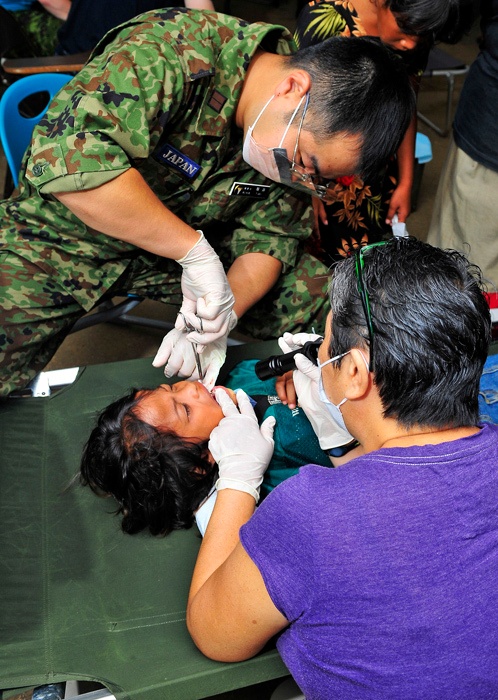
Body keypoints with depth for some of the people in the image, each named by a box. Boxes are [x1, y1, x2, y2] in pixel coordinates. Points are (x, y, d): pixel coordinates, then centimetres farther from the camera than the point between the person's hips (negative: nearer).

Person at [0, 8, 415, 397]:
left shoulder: (306, 133, -10)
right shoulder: (170, 53, -32)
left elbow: (269, 238, -6)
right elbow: (68, 159, -43)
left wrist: (221, 319, -24)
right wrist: (194, 250, -38)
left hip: (189, 243, 4)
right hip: (62, 237, -4)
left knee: (324, 304, -9)